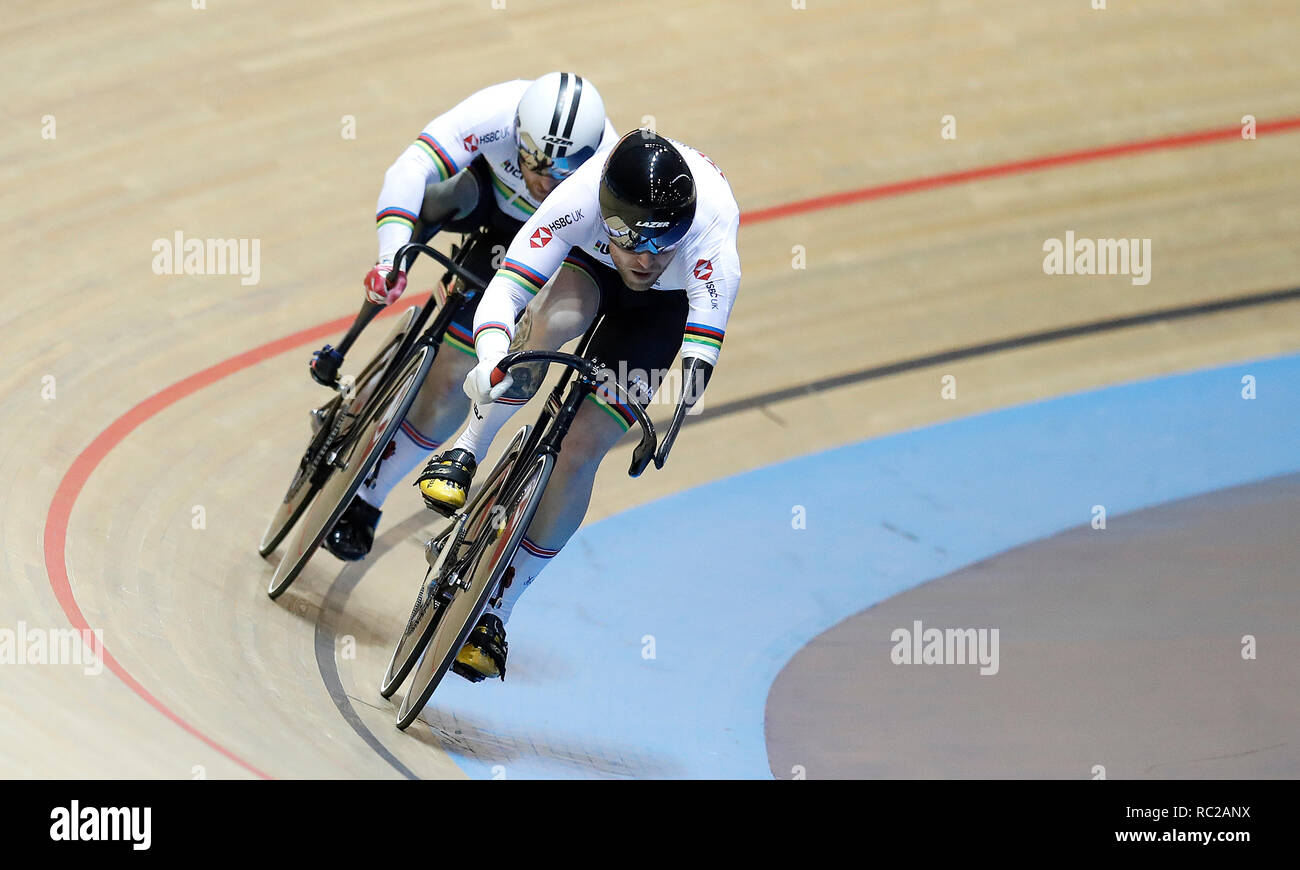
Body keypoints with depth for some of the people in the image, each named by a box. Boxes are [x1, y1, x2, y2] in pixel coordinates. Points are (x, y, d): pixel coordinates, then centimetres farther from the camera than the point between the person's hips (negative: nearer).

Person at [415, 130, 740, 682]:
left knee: (582, 449, -11)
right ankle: (467, 452, -14)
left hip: (667, 304, -1)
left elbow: (703, 344, -50)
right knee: (557, 318, -38)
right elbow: (504, 290, -42)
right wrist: (491, 357, -62)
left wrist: (689, 379, -72)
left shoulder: (711, 224, -44)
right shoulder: (580, 198, -41)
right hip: (589, 265, 1)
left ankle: (495, 610, 5)